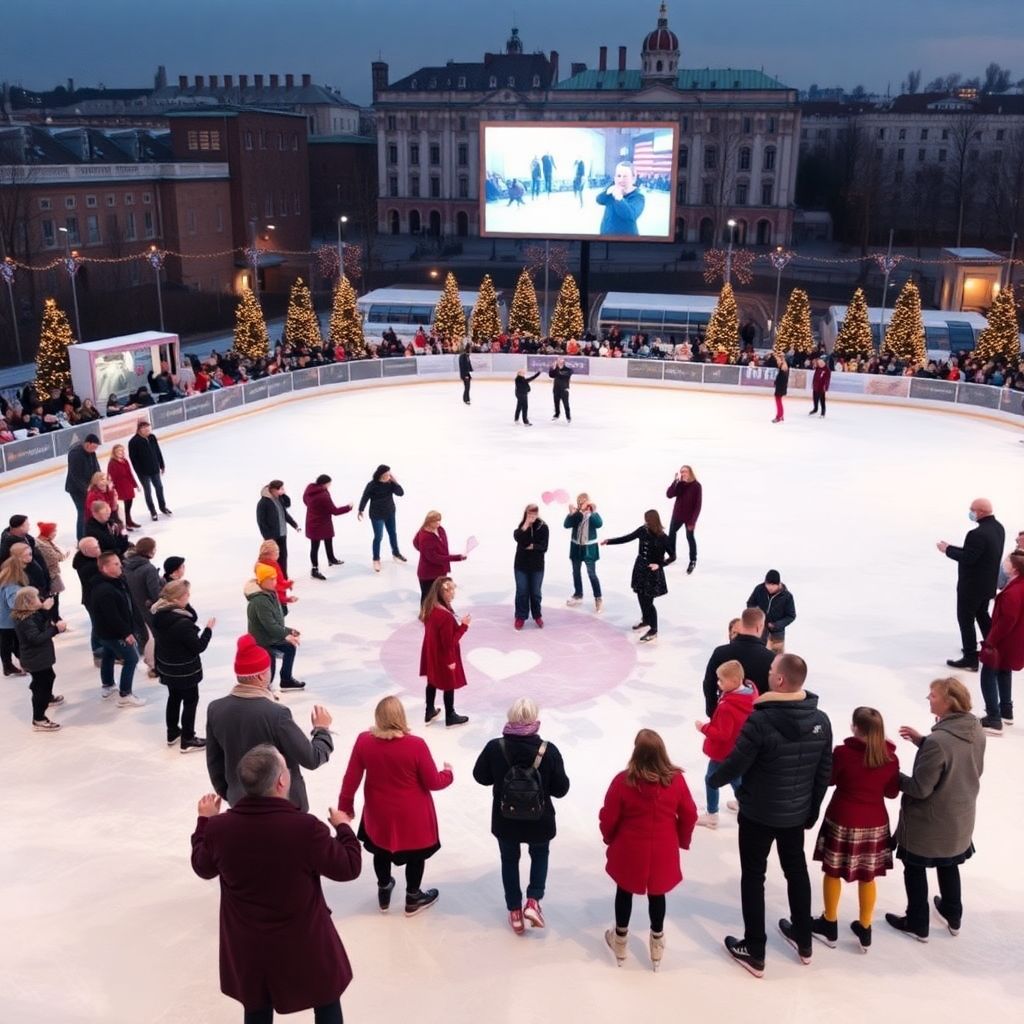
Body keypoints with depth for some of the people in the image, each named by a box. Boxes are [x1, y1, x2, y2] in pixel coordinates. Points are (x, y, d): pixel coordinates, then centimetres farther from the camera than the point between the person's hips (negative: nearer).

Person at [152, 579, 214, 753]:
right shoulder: (182, 623, -32)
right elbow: (199, 646, -22)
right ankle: (188, 740, 18)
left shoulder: (159, 613, -7)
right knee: (191, 701, 9)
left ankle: (173, 733, 40)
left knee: (174, 697, 25)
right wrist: (208, 629, -10)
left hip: (167, 667, 8)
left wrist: (185, 605, -12)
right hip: (184, 670, -8)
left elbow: (192, 617, 2)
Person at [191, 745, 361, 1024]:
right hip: (304, 941, -3)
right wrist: (343, 827, 1)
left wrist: (205, 820, 17)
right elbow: (349, 868, -16)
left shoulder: (219, 827, -18)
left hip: (247, 946, 4)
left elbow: (203, 868, 4)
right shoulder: (306, 827, -29)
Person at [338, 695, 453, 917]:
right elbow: (433, 782, -15)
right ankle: (413, 899, 41)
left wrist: (345, 806, 8)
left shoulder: (363, 741, -17)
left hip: (379, 813, 3)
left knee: (381, 850, 28)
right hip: (411, 815, -3)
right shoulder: (415, 745, -25)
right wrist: (448, 773, 6)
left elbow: (351, 779, -8)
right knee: (416, 855, 22)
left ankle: (384, 893, 48)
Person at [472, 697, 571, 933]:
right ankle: (533, 901, 17)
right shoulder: (548, 750, -21)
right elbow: (560, 789, -12)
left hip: (505, 821, 0)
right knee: (540, 855, 30)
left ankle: (514, 912, 35)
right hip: (539, 821, 0)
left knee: (509, 860, 26)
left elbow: (480, 776, -3)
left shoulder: (495, 747, -20)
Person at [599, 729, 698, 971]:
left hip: (629, 851, -1)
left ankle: (620, 942, 38)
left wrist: (609, 839, 10)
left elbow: (608, 818, -12)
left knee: (624, 892, 22)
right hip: (663, 852, 1)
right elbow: (689, 815, -3)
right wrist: (683, 840, 15)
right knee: (657, 895, 22)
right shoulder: (676, 779, -16)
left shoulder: (623, 781, -22)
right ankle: (657, 944, 37)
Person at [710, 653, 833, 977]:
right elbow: (824, 773, 2)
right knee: (797, 870, 24)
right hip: (796, 813, 6)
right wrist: (812, 810, 15)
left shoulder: (761, 720, -27)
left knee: (753, 876, 10)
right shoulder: (821, 721, -7)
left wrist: (714, 779, 2)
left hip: (758, 813, -5)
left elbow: (736, 764, -19)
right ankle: (803, 941, 39)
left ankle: (754, 951, 19)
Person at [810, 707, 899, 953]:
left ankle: (829, 925, 27)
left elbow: (829, 779, -3)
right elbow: (892, 792, 3)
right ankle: (864, 931, 27)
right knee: (868, 878, 16)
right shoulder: (891, 758, -8)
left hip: (842, 821, -3)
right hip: (875, 823, 3)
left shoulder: (843, 752, -17)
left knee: (833, 872, 14)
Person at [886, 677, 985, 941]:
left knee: (914, 869, 16)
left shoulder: (937, 741, -33)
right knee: (949, 866, 29)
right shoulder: (976, 730, -9)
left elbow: (920, 788, -27)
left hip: (930, 822, -7)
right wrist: (922, 741, 2)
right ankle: (953, 917, 48)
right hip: (960, 818, 7)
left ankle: (917, 925, 33)